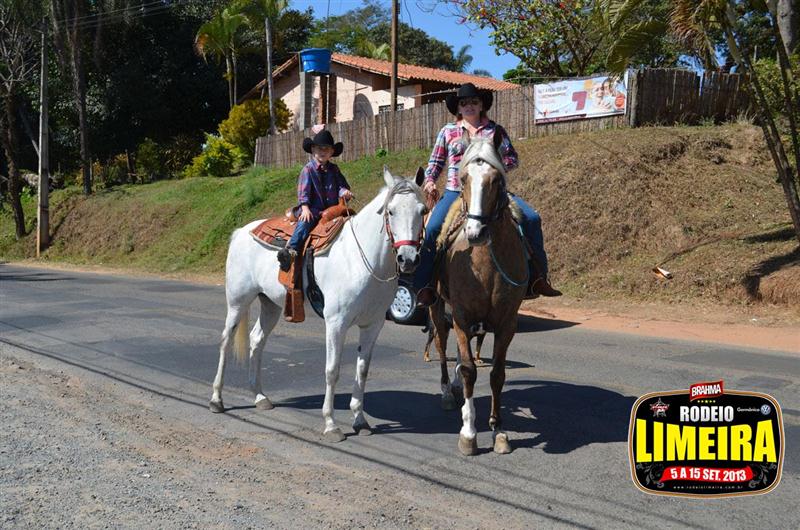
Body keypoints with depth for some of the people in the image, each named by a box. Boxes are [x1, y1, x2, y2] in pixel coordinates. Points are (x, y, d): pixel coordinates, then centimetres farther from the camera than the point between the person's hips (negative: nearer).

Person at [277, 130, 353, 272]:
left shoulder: (334, 169, 15)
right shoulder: (308, 169, 2)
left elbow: (342, 185, 16)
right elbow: (303, 191, -5)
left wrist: (344, 192, -10)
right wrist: (305, 208, -19)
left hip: (332, 209, 4)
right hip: (313, 210, -4)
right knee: (305, 223, -32)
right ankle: (291, 250, -43)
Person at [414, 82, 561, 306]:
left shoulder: (495, 130, 13)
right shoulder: (448, 131, 14)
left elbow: (512, 158, 11)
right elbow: (436, 162, 18)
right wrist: (429, 181, -1)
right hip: (456, 192, -1)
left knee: (531, 218, -16)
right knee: (433, 228, -26)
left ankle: (537, 279, -7)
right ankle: (424, 286, -16)